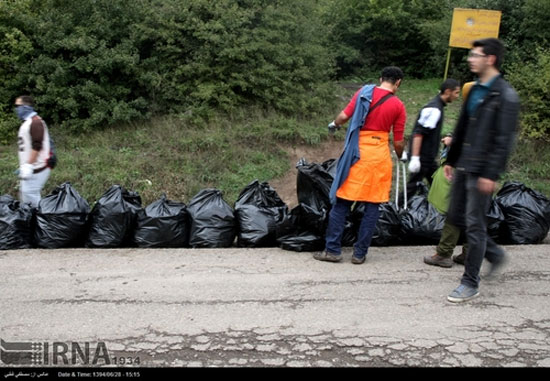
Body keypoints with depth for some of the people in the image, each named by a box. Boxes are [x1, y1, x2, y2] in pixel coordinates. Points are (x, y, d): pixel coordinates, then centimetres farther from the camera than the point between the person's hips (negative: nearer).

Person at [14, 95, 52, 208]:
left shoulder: (35, 122, -14)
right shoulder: (27, 122, 17)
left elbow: (37, 146, -22)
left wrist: (28, 165, -23)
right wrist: (23, 166, 22)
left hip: (35, 169, -10)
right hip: (30, 169, 10)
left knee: (30, 196, -9)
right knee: (24, 194, 14)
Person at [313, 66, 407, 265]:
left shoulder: (364, 91, 3)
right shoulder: (398, 106, 2)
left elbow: (344, 116, -2)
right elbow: (398, 142, 3)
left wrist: (334, 124, 20)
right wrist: (401, 156, 24)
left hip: (357, 152, 1)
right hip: (379, 155, 0)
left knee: (341, 201, 5)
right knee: (372, 205, 8)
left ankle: (333, 250, 7)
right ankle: (360, 253, 10)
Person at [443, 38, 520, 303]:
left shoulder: (505, 96, -11)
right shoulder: (474, 90, 14)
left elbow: (505, 140, -16)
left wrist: (491, 174, -20)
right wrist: (451, 160, 18)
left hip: (481, 171, -8)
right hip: (463, 167, 8)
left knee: (474, 225, -2)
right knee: (456, 217, 13)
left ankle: (470, 284, 10)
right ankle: (495, 254, 33)